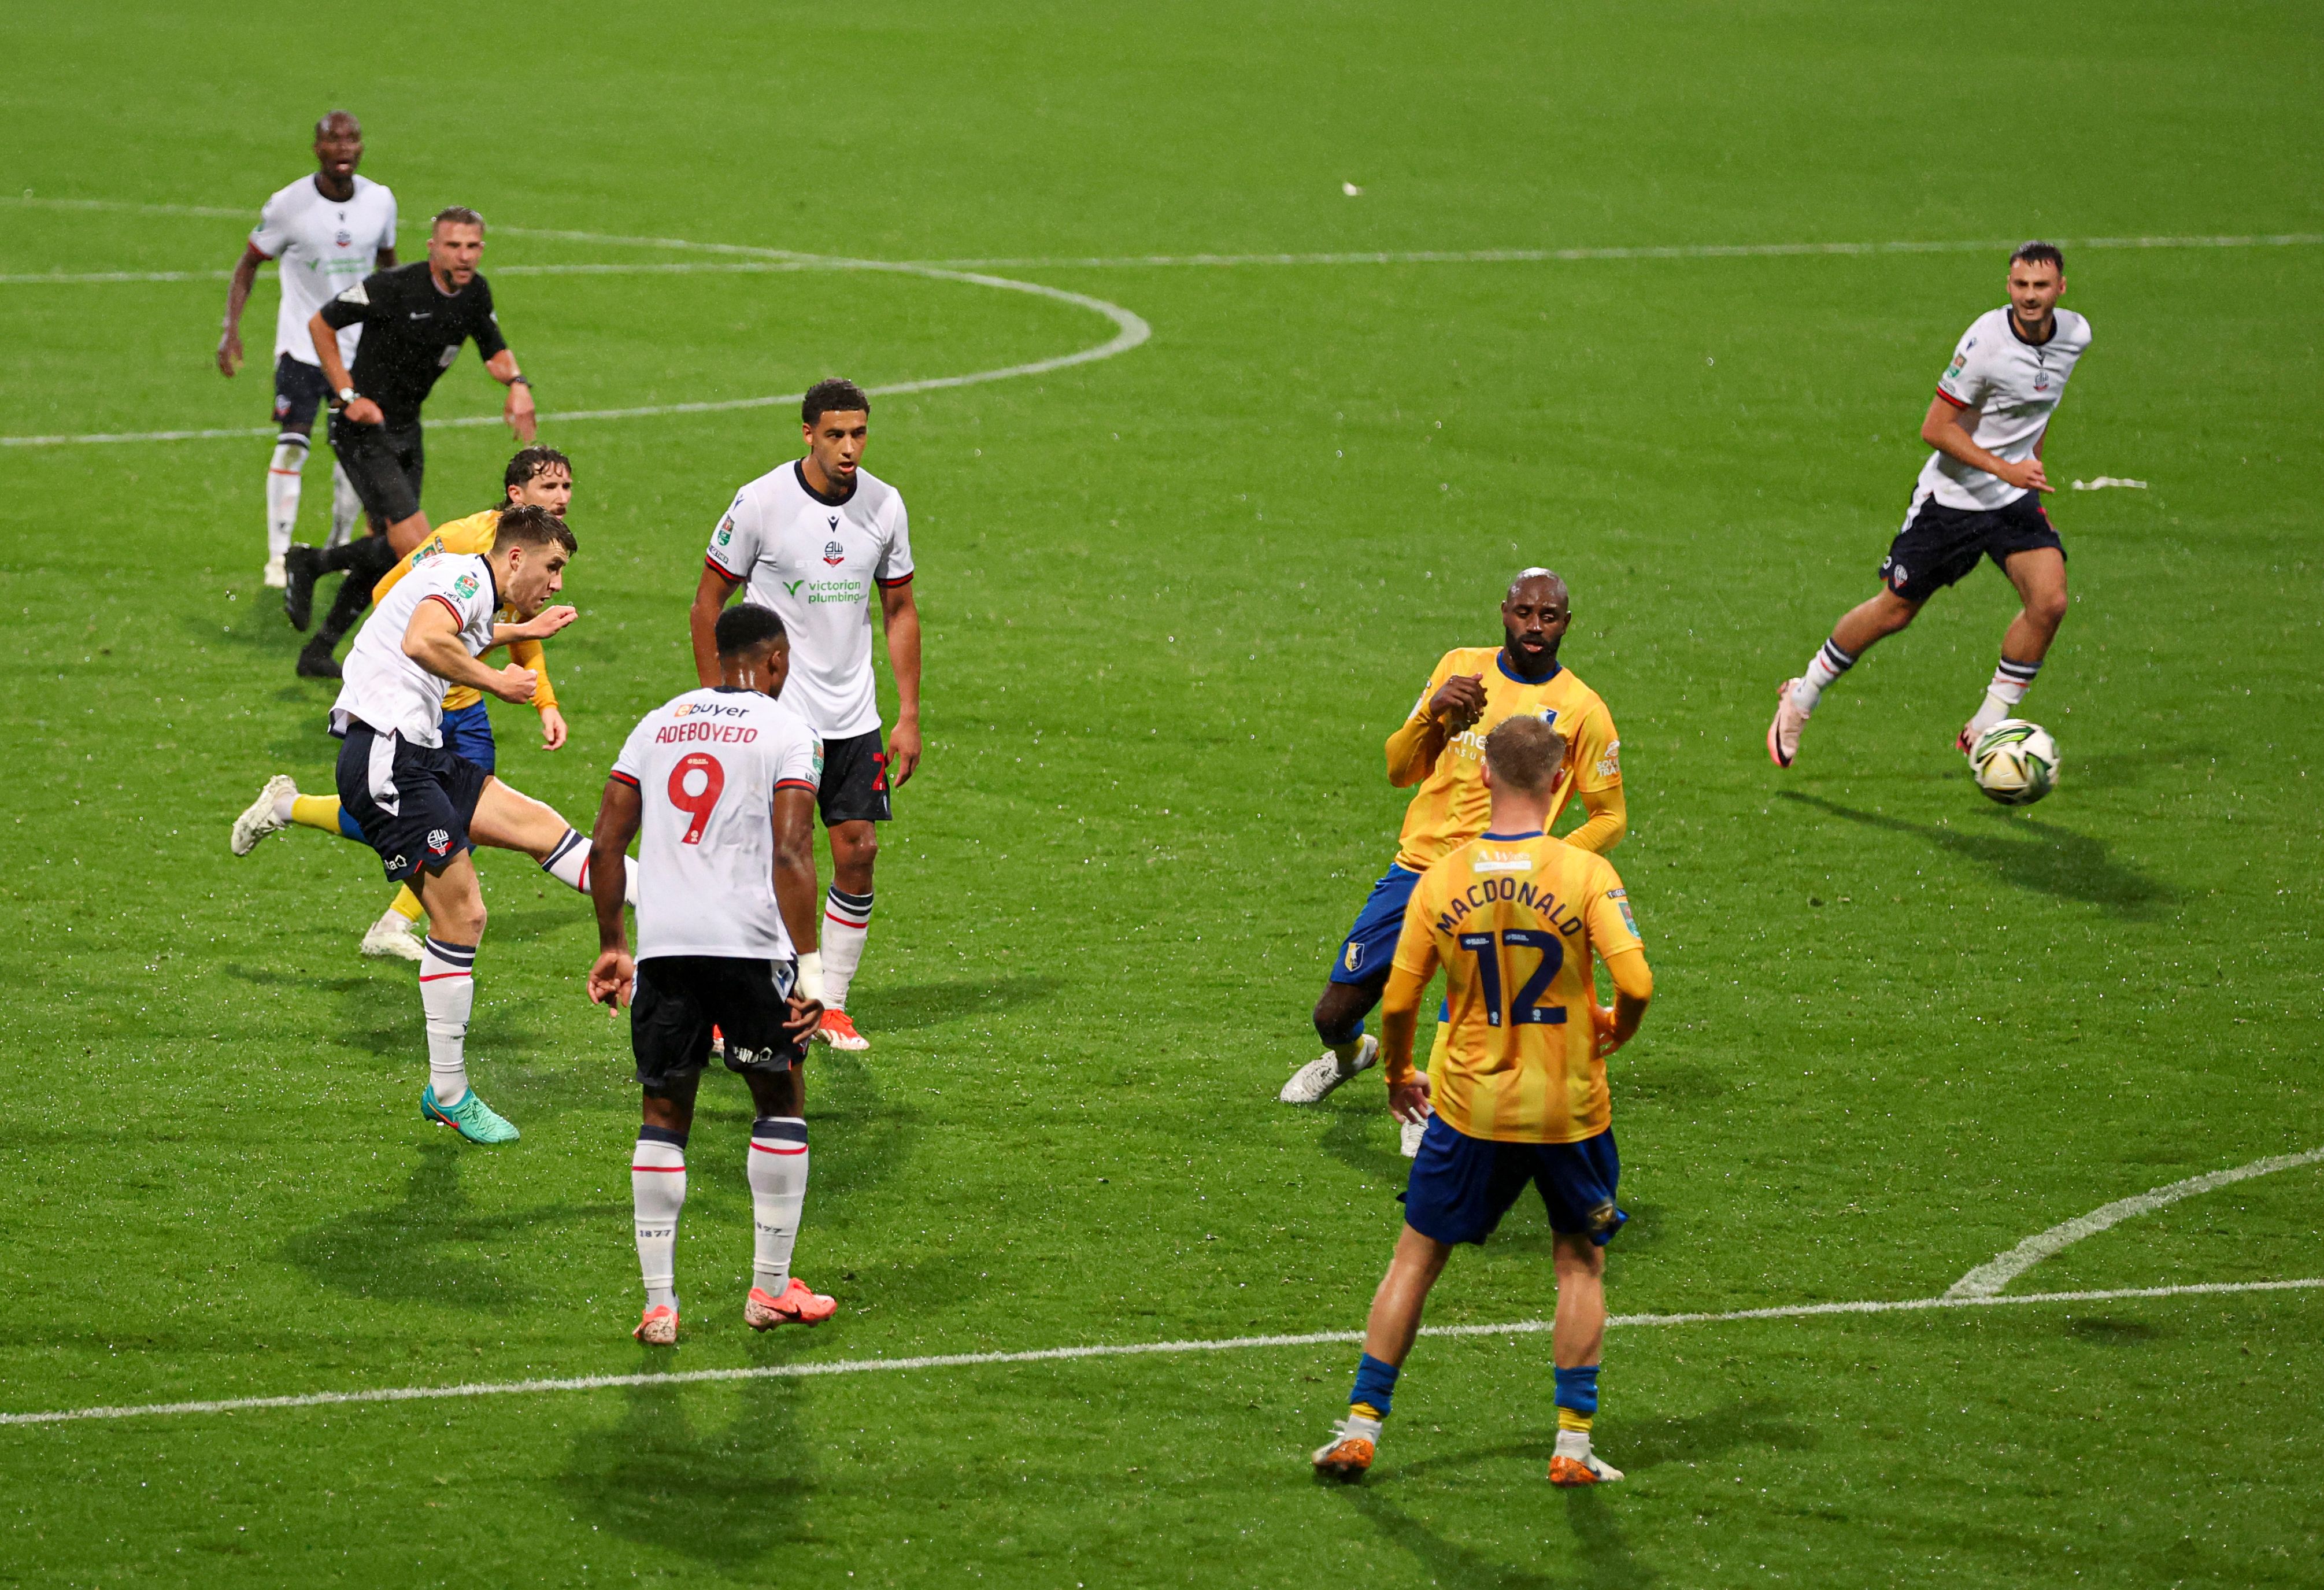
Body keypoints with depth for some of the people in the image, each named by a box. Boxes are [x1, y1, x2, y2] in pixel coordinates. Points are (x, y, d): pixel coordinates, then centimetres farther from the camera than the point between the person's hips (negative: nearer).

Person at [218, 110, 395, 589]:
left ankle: (341, 545, 24)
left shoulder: (380, 201, -2)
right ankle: (278, 556, -7)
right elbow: (249, 264, -2)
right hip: (301, 345, -3)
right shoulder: (288, 205, -12)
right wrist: (231, 329, -11)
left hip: (359, 346, 3)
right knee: (291, 444, -13)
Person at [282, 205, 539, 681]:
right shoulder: (395, 286, -21)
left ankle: (319, 652, 25)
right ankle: (312, 564, 5)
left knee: (388, 549, 11)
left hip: (406, 429, 8)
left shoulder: (476, 293, 0)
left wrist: (516, 382, -7)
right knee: (415, 545, -17)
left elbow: (495, 350, 16)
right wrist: (349, 395, -16)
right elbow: (321, 323, -12)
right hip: (364, 428, -8)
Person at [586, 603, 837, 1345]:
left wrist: (612, 945, 20)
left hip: (662, 946, 3)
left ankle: (658, 1302, 4)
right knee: (780, 1100, 15)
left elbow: (606, 845, 11)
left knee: (664, 1114, 11)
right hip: (750, 941, -3)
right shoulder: (787, 732, 1)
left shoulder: (659, 724, 15)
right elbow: (789, 854, -10)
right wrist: (810, 965, -10)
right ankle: (771, 1289, 16)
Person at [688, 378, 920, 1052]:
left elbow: (900, 611, 11)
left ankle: (831, 1005, 15)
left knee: (858, 854, 1)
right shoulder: (760, 503, -12)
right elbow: (708, 603, -3)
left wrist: (909, 717, 7)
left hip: (854, 718, 4)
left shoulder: (884, 506, 1)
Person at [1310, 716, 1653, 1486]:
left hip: (1469, 1106, 1)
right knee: (1581, 1264, 15)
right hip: (1569, 1109, -1)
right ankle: (1573, 1444, 11)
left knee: (1415, 1259, 13)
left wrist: (1398, 1075, 17)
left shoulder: (1441, 880, -5)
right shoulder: (1586, 874, -12)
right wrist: (1614, 1031, 4)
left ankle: (1361, 1428, 14)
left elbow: (1397, 1003, -2)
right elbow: (1636, 983, -19)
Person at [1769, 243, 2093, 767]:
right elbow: (1935, 428, -20)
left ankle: (1987, 726, -2)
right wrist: (2003, 468, -26)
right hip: (1950, 496, -5)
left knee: (2049, 600, -17)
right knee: (1894, 611, 4)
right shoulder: (1987, 340, -23)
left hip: (2015, 501, 5)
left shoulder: (2075, 335, -3)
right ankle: (1803, 698, 27)